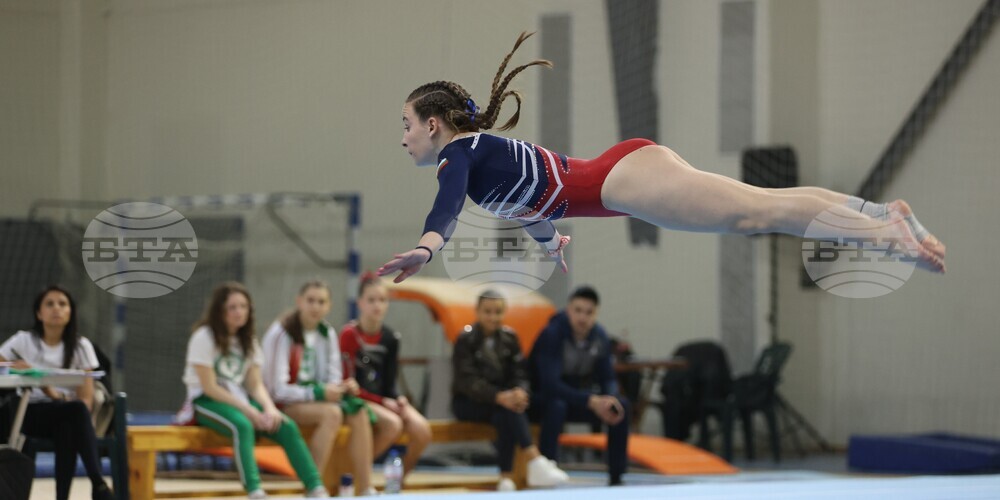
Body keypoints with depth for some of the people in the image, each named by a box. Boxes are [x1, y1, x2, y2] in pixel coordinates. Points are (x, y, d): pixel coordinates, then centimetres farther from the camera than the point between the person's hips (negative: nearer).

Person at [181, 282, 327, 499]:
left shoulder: (248, 341, 11)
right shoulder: (204, 337, -10)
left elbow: (255, 384, 5)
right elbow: (209, 387, -16)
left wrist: (269, 408, -17)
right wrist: (249, 411, -21)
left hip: (240, 399, 6)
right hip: (208, 402, -6)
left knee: (287, 427, -18)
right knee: (243, 425, -38)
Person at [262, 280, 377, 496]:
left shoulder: (328, 334, 8)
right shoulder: (280, 334, -14)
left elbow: (333, 378, 9)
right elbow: (277, 389, -16)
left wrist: (344, 387, -15)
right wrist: (317, 393, -23)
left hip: (316, 397, 7)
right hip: (285, 404, -7)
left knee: (359, 412, -19)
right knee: (332, 413, -32)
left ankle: (365, 490, -20)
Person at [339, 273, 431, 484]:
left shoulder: (391, 338, 4)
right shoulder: (349, 334, -11)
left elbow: (389, 383, 6)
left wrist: (397, 400, -15)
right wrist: (383, 402, -14)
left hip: (385, 400, 5)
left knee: (422, 430, -20)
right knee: (393, 424, -33)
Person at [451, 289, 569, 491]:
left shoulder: (509, 338, 4)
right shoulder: (466, 340, -9)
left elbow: (519, 374, -2)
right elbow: (468, 380, -20)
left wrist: (519, 391, -27)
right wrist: (499, 397, -37)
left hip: (502, 398, 4)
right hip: (467, 402, -4)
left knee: (504, 417, -33)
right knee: (507, 409, -34)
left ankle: (506, 479, -32)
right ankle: (536, 462, -45)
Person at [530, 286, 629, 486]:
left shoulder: (599, 336, -4)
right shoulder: (552, 334, -23)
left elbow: (607, 379, 0)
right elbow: (550, 383, -31)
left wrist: (610, 399, -25)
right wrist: (590, 401, -37)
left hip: (577, 396, 6)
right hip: (543, 399, -6)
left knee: (621, 405, -16)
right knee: (557, 406, -40)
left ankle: (616, 477, -10)